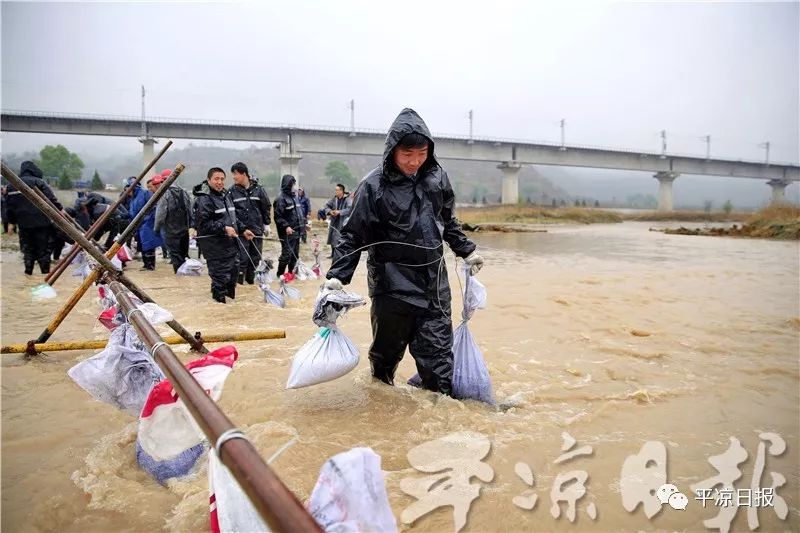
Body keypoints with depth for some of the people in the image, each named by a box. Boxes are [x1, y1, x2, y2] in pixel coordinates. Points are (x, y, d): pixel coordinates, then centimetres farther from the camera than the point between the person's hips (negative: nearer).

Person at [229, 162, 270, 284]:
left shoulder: (258, 189, 2)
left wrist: (266, 224, 8)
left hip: (257, 230, 2)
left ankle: (251, 281, 22)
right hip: (241, 232, -2)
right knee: (242, 259, -5)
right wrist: (243, 229, -9)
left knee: (256, 258, 9)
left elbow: (266, 207, 10)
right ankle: (239, 283, 3)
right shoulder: (232, 191, -1)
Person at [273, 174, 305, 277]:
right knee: (287, 254, -7)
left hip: (296, 231, 9)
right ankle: (280, 274, 4)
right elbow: (278, 216, -17)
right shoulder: (281, 199, -13)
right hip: (288, 233, -9)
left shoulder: (294, 197, 15)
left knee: (295, 254, 14)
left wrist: (303, 223, 17)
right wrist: (286, 226, -25)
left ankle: (292, 272, 24)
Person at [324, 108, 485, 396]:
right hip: (393, 284, -3)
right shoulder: (374, 186, -11)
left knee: (438, 351, 3)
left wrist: (467, 251, 21)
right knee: (388, 349, 12)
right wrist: (337, 276, -16)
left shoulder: (437, 177, 2)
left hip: (434, 283, 3)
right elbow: (353, 236, -7)